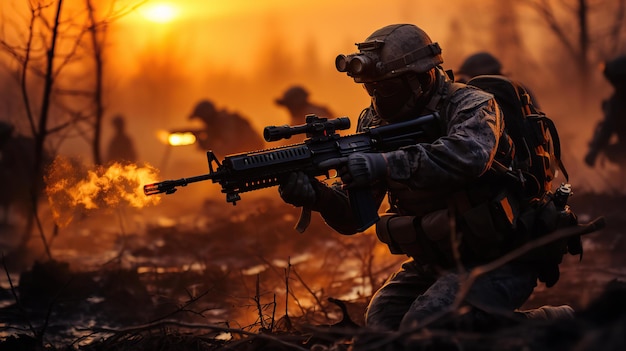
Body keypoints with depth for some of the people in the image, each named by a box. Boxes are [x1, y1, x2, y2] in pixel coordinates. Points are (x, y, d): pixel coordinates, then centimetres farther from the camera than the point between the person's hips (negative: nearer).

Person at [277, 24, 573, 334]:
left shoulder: (470, 105, -15)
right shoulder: (375, 124, 3)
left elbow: (470, 156, -41)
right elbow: (352, 217, -2)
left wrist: (387, 165, -47)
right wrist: (315, 194, -24)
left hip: (496, 260, -7)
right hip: (436, 263, 7)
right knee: (382, 322, -11)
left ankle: (551, 324, -8)